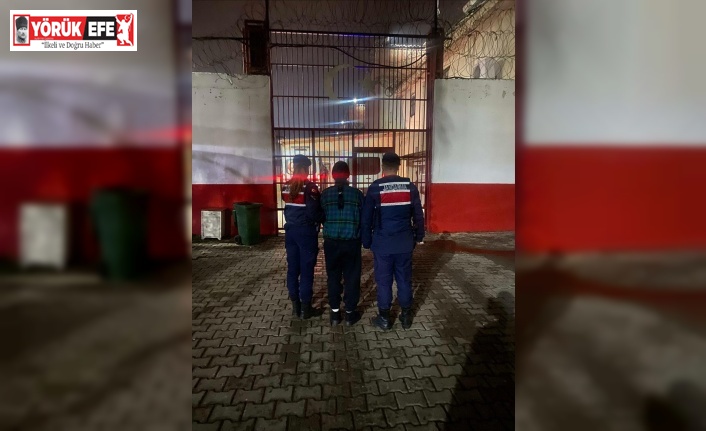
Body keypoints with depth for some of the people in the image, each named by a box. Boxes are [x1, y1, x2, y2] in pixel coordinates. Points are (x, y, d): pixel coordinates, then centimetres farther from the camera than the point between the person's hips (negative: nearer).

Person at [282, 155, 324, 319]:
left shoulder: (286, 186, 5)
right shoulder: (310, 187, -15)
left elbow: (289, 206, 12)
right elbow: (313, 213, -19)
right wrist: (324, 218, -1)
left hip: (290, 230, 6)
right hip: (306, 232, -6)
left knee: (293, 268, 11)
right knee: (306, 269, 1)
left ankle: (295, 305, 20)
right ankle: (306, 308, 9)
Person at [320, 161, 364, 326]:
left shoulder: (325, 194, -2)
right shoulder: (357, 193, -5)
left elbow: (321, 217, 4)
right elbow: (364, 218, 1)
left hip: (331, 241, 1)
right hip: (352, 242, -1)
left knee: (333, 276, 12)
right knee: (351, 277, 9)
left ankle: (335, 313, 19)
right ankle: (350, 313, 18)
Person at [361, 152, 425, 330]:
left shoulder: (375, 188, -7)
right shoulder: (410, 186, 0)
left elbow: (366, 218, -5)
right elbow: (418, 215, 4)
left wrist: (366, 242, 4)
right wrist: (418, 236, 15)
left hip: (382, 243, -2)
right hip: (404, 243, 3)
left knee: (383, 281, 7)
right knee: (404, 279, 13)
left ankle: (384, 318, 17)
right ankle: (406, 316, 22)